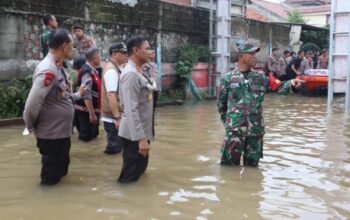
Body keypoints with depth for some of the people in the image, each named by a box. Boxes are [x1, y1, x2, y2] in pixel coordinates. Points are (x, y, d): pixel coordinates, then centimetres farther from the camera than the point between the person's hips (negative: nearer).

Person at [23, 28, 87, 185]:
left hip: (62, 132, 10)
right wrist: (33, 128, -11)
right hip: (52, 135, -10)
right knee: (51, 179, 8)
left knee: (60, 172, 25)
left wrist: (78, 95, 19)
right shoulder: (48, 70, -24)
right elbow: (31, 106, -26)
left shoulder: (58, 67, 7)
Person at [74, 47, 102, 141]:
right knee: (87, 137, -1)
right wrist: (92, 114, -27)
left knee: (93, 135, 19)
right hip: (87, 111, -10)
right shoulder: (87, 72, -21)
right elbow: (86, 96, -27)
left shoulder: (93, 71, 10)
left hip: (93, 110, 10)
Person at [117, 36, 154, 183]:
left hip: (142, 131, 10)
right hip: (134, 134, -9)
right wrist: (141, 138, -28)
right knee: (130, 177, 2)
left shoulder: (139, 72, 11)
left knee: (139, 170, 22)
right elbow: (131, 109, -25)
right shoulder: (130, 74, -19)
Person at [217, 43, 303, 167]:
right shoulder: (228, 79, 1)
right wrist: (227, 121, 10)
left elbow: (278, 87, -2)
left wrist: (291, 84, -21)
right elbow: (221, 103, 8)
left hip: (256, 128, 3)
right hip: (235, 128, -3)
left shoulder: (260, 77, 8)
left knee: (252, 163, 14)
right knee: (230, 164, 1)